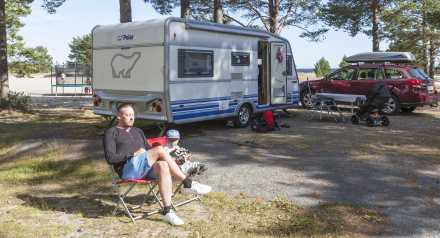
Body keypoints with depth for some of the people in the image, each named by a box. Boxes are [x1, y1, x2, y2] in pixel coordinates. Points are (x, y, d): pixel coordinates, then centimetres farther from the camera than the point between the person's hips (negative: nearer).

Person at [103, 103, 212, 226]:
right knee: (159, 149, -27)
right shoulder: (111, 133, 9)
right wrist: (134, 154, -12)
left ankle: (167, 211, -34)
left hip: (145, 168, 6)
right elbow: (110, 158, -4)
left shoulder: (138, 131, 28)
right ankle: (188, 184, -25)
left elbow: (148, 151, 26)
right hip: (128, 170, -5)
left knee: (163, 166, -31)